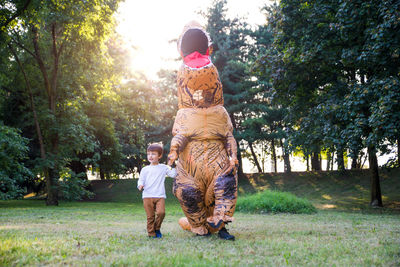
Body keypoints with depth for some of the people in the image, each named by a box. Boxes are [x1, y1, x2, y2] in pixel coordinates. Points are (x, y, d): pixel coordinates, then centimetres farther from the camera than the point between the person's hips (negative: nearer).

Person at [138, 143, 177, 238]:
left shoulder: (163, 168, 13)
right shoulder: (145, 169, 13)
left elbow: (173, 174, 7)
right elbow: (141, 180, 10)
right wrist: (140, 185, -10)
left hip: (160, 196, -1)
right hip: (147, 196, 1)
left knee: (161, 212, -19)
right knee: (150, 216, -2)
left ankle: (157, 229, 5)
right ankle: (151, 233, 11)